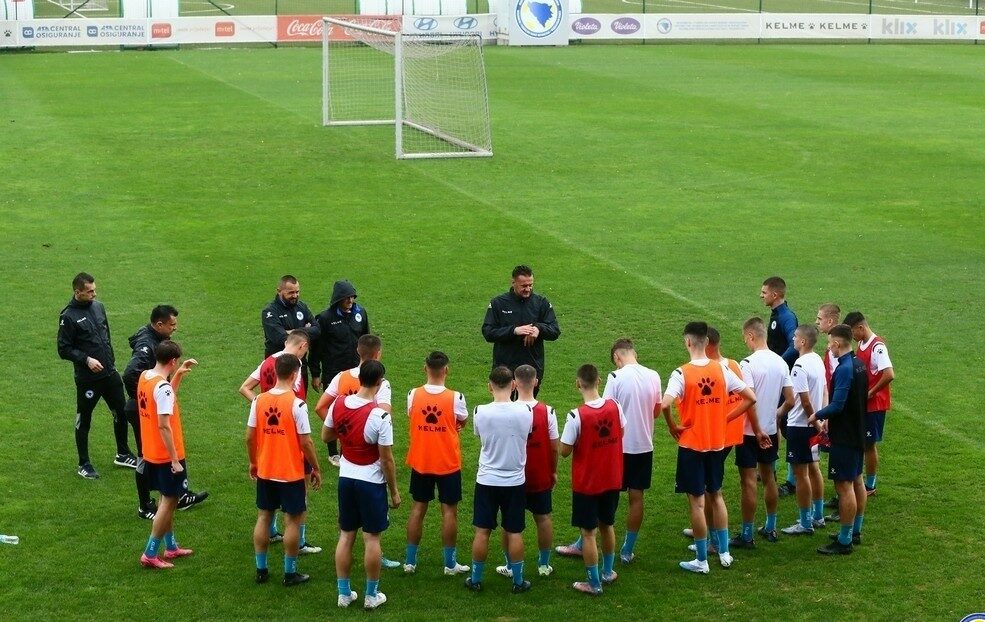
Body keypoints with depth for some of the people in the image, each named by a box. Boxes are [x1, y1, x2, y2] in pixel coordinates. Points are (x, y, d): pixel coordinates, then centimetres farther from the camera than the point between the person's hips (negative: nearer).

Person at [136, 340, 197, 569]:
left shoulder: (145, 377, 4)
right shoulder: (163, 387, -23)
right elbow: (163, 425, -25)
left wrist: (179, 374, 15)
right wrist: (175, 460, -21)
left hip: (151, 453, 9)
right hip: (167, 456, -9)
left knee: (167, 499, 20)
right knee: (169, 501, 2)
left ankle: (171, 547, 30)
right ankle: (150, 554, 4)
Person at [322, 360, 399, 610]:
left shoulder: (338, 405, -7)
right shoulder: (380, 416, -22)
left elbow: (326, 436, 10)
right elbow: (387, 459, -16)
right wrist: (394, 492, -5)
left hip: (346, 478, 5)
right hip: (372, 482, -5)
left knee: (346, 536, 14)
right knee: (371, 538, 6)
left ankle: (344, 593, 21)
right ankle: (371, 595, 16)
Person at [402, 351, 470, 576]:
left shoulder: (413, 395, -8)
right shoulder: (455, 397, -14)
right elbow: (462, 422, 4)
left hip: (420, 462, 3)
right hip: (448, 464, -3)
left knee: (418, 508, 13)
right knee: (449, 510, 7)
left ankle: (410, 561, 17)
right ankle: (450, 563, 12)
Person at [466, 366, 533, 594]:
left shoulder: (480, 412, -14)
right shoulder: (525, 412, -14)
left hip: (486, 481, 0)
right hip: (515, 481, 0)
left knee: (482, 531, 10)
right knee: (514, 533, 10)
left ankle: (475, 579, 20)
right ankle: (518, 581, 19)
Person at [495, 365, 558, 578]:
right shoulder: (547, 412, -12)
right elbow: (555, 447, -6)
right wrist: (553, 471, 10)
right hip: (541, 477, 1)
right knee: (543, 517, 16)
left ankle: (510, 566, 18)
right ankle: (544, 564, 23)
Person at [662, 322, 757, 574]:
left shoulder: (682, 373, -16)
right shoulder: (722, 369, -2)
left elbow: (665, 404, -30)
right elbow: (750, 398, -1)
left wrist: (673, 427, -13)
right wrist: (726, 418, 5)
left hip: (691, 445, -4)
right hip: (717, 443, 5)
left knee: (697, 501, 3)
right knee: (716, 495, 21)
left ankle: (701, 560, 10)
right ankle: (724, 552, 26)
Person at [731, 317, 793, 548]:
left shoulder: (748, 364, -19)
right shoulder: (780, 362, 2)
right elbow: (790, 399, 5)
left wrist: (757, 430, -16)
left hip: (750, 431, -7)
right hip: (771, 429, 7)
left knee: (748, 481, -1)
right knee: (768, 476, 19)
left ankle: (747, 535, 4)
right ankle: (770, 527, 29)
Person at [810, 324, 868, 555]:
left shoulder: (844, 369, -22)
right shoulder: (859, 364, 7)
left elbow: (837, 405, -26)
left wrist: (818, 415, -9)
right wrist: (830, 419, 16)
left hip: (844, 437, -10)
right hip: (858, 432, 10)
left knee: (844, 486, -6)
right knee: (857, 481, 17)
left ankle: (844, 541, -3)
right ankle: (855, 531, 28)